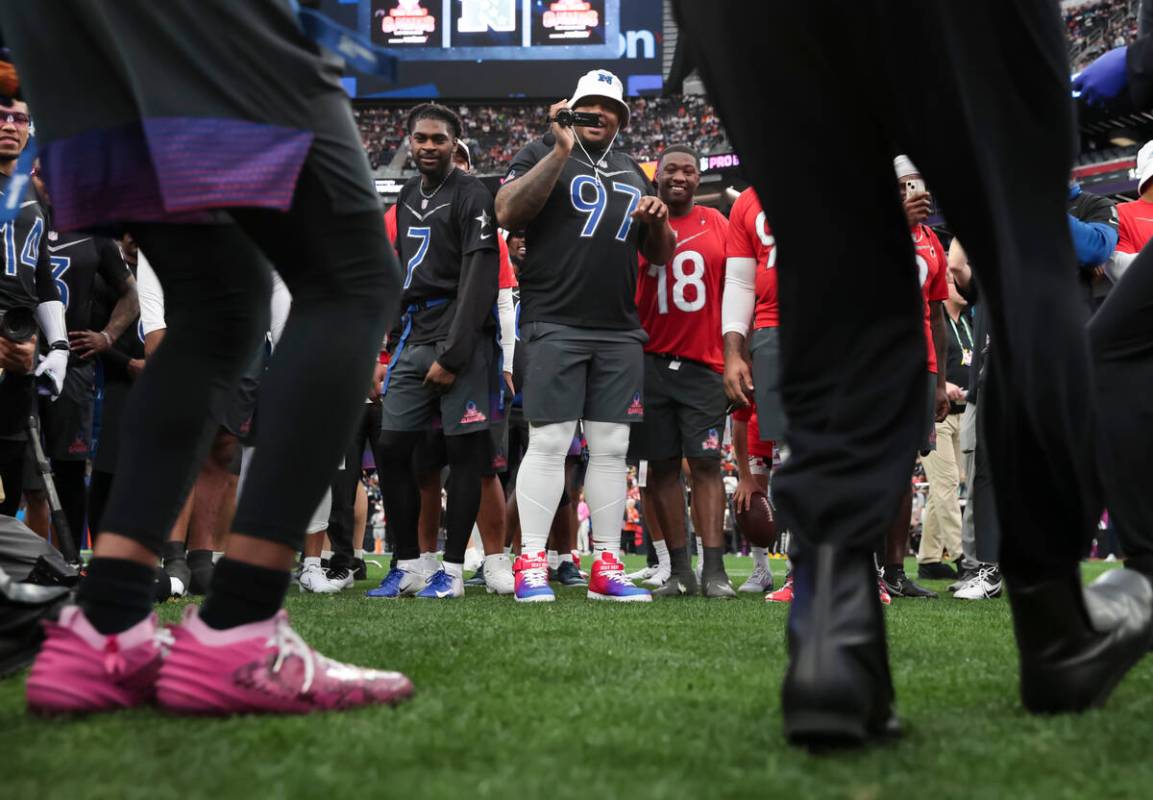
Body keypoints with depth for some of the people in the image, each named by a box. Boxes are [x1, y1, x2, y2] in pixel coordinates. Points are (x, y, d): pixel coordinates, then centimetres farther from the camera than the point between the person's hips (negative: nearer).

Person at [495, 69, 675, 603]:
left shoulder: (633, 173, 22)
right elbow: (507, 213, -13)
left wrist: (657, 222, 3)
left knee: (612, 447, 3)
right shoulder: (543, 154, 5)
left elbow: (659, 256, 25)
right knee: (549, 443, -9)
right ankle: (531, 564, -6)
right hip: (555, 326, -5)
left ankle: (607, 566, 7)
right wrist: (561, 151, -15)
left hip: (620, 332, 5)